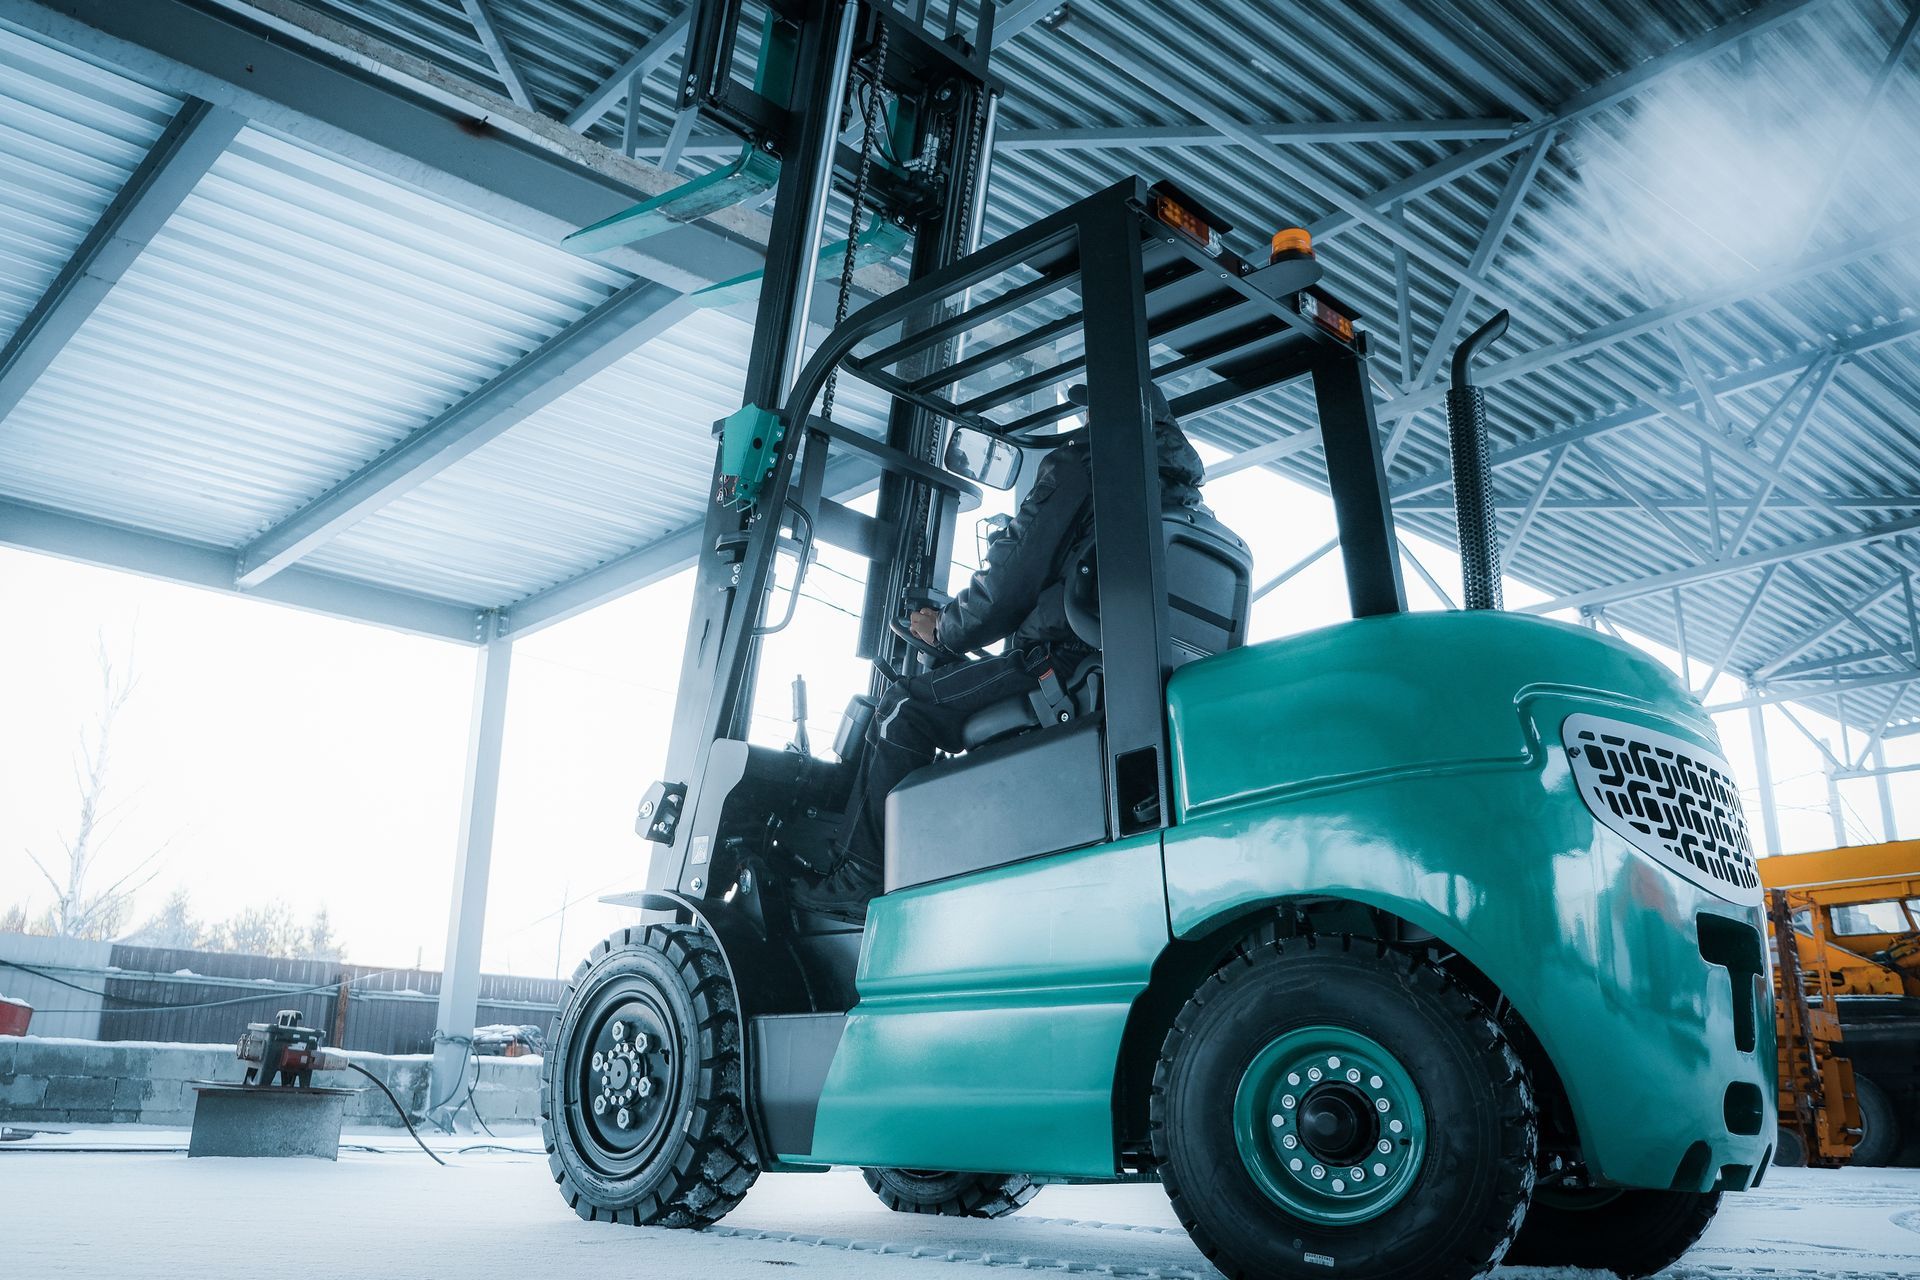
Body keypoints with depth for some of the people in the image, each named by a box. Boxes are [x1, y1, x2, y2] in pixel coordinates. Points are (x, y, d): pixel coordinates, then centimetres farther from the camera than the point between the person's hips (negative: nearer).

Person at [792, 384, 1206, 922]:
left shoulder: (1078, 465, -3)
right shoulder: (1183, 494, 22)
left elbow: (1008, 588, -8)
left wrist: (943, 629, 10)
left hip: (1058, 669, -9)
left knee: (905, 708, 2)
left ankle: (860, 879, 3)